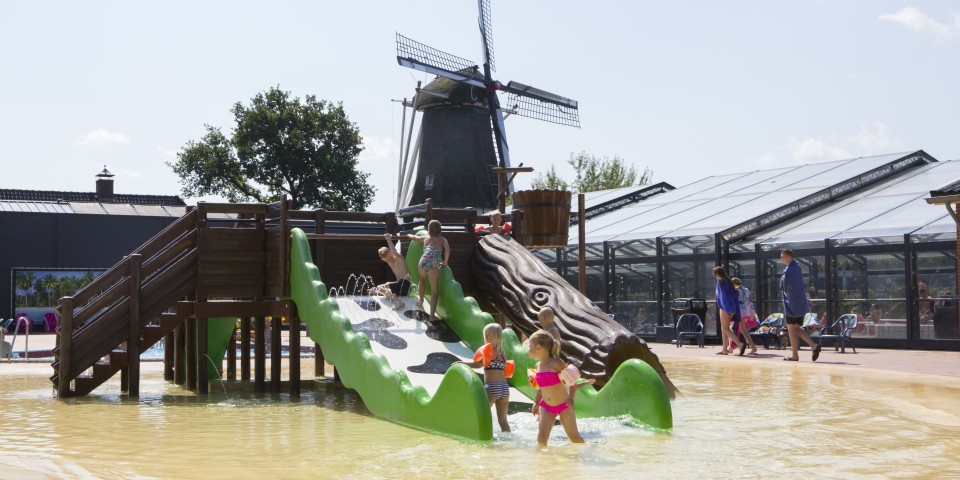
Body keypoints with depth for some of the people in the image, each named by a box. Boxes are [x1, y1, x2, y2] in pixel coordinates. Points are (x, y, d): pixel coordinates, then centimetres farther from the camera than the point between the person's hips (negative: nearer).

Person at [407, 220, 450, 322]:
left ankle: (421, 300, 48)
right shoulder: (442, 240, 13)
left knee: (422, 280, 37)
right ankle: (432, 315, -7)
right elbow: (447, 249, -6)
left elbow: (414, 238, 40)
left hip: (422, 263, 3)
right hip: (433, 266, -3)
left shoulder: (426, 238, 22)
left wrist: (409, 235, 62)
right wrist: (445, 262, 6)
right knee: (434, 291, 1)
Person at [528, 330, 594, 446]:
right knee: (541, 437, -10)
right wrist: (536, 403, 17)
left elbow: (572, 379, -12)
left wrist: (570, 397, -18)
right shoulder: (538, 366, 3)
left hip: (564, 406, -5)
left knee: (574, 437, 7)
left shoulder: (555, 363, -17)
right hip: (546, 407, 5)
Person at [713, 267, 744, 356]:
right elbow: (735, 296, 15)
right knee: (724, 328, 15)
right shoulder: (729, 282, 17)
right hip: (732, 308, 9)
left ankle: (740, 344, -24)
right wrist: (736, 311, 14)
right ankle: (724, 349, 15)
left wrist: (727, 309, -24)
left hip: (725, 308, -9)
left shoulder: (720, 281, -6)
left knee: (725, 329, -7)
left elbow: (722, 295, -17)